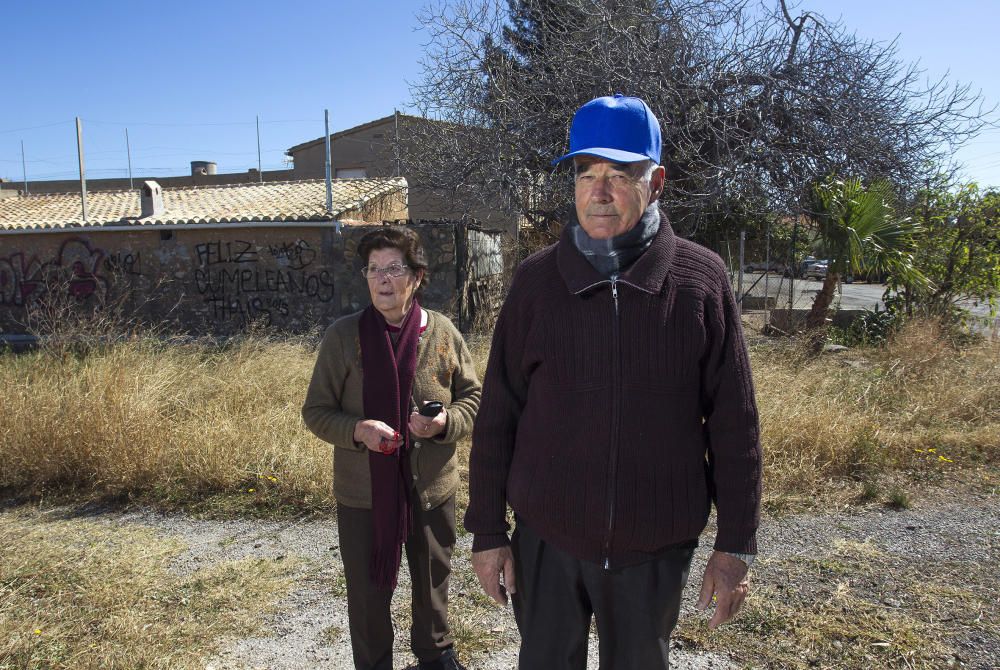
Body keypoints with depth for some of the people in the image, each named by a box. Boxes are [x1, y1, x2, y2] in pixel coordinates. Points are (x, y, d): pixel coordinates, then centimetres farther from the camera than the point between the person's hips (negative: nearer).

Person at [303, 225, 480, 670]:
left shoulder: (442, 332, -5)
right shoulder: (343, 335, -8)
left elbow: (473, 398, 4)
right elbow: (316, 411, -3)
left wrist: (445, 423, -18)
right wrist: (357, 430, -23)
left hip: (432, 488, 2)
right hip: (363, 494, -1)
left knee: (432, 583, 22)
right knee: (368, 592, 14)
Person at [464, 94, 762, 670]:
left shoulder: (701, 280, -7)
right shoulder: (536, 280, -5)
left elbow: (734, 423, -3)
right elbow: (497, 417, -1)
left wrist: (736, 544, -2)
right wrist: (487, 531, 0)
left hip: (657, 548, 0)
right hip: (546, 541, 1)